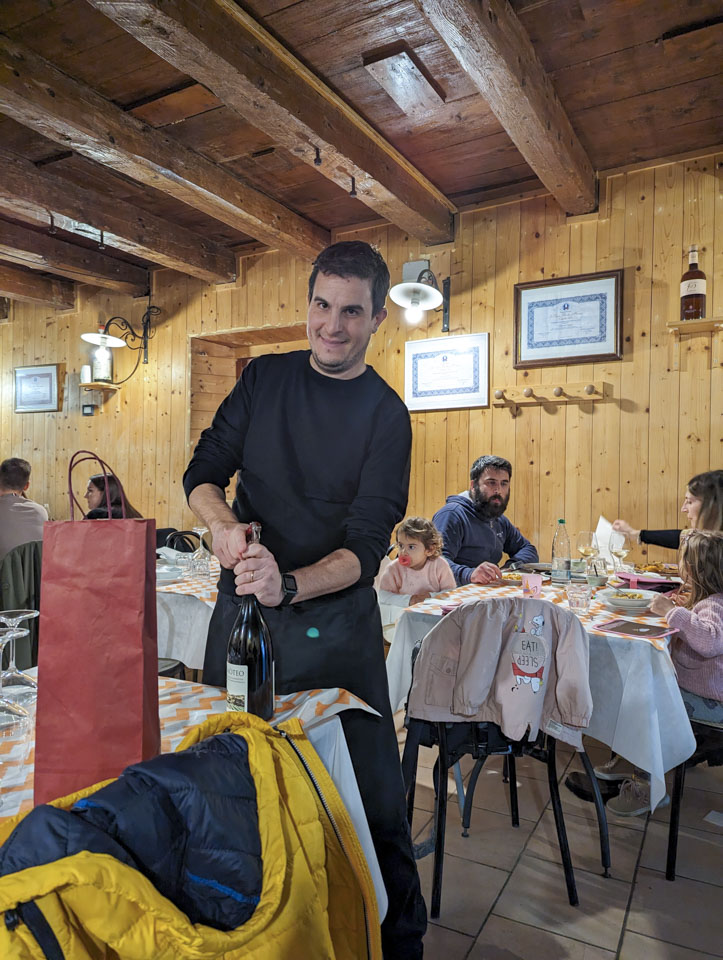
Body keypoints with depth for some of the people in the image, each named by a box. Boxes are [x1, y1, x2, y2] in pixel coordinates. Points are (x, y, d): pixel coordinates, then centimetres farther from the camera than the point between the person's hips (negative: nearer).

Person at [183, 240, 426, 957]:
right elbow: (203, 471, 4)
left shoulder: (385, 415, -5)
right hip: (242, 609, 3)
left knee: (372, 800, 3)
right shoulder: (265, 378, 6)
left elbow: (367, 545, -12)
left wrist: (289, 585, -30)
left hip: (333, 623, -2)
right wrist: (222, 521, -19)